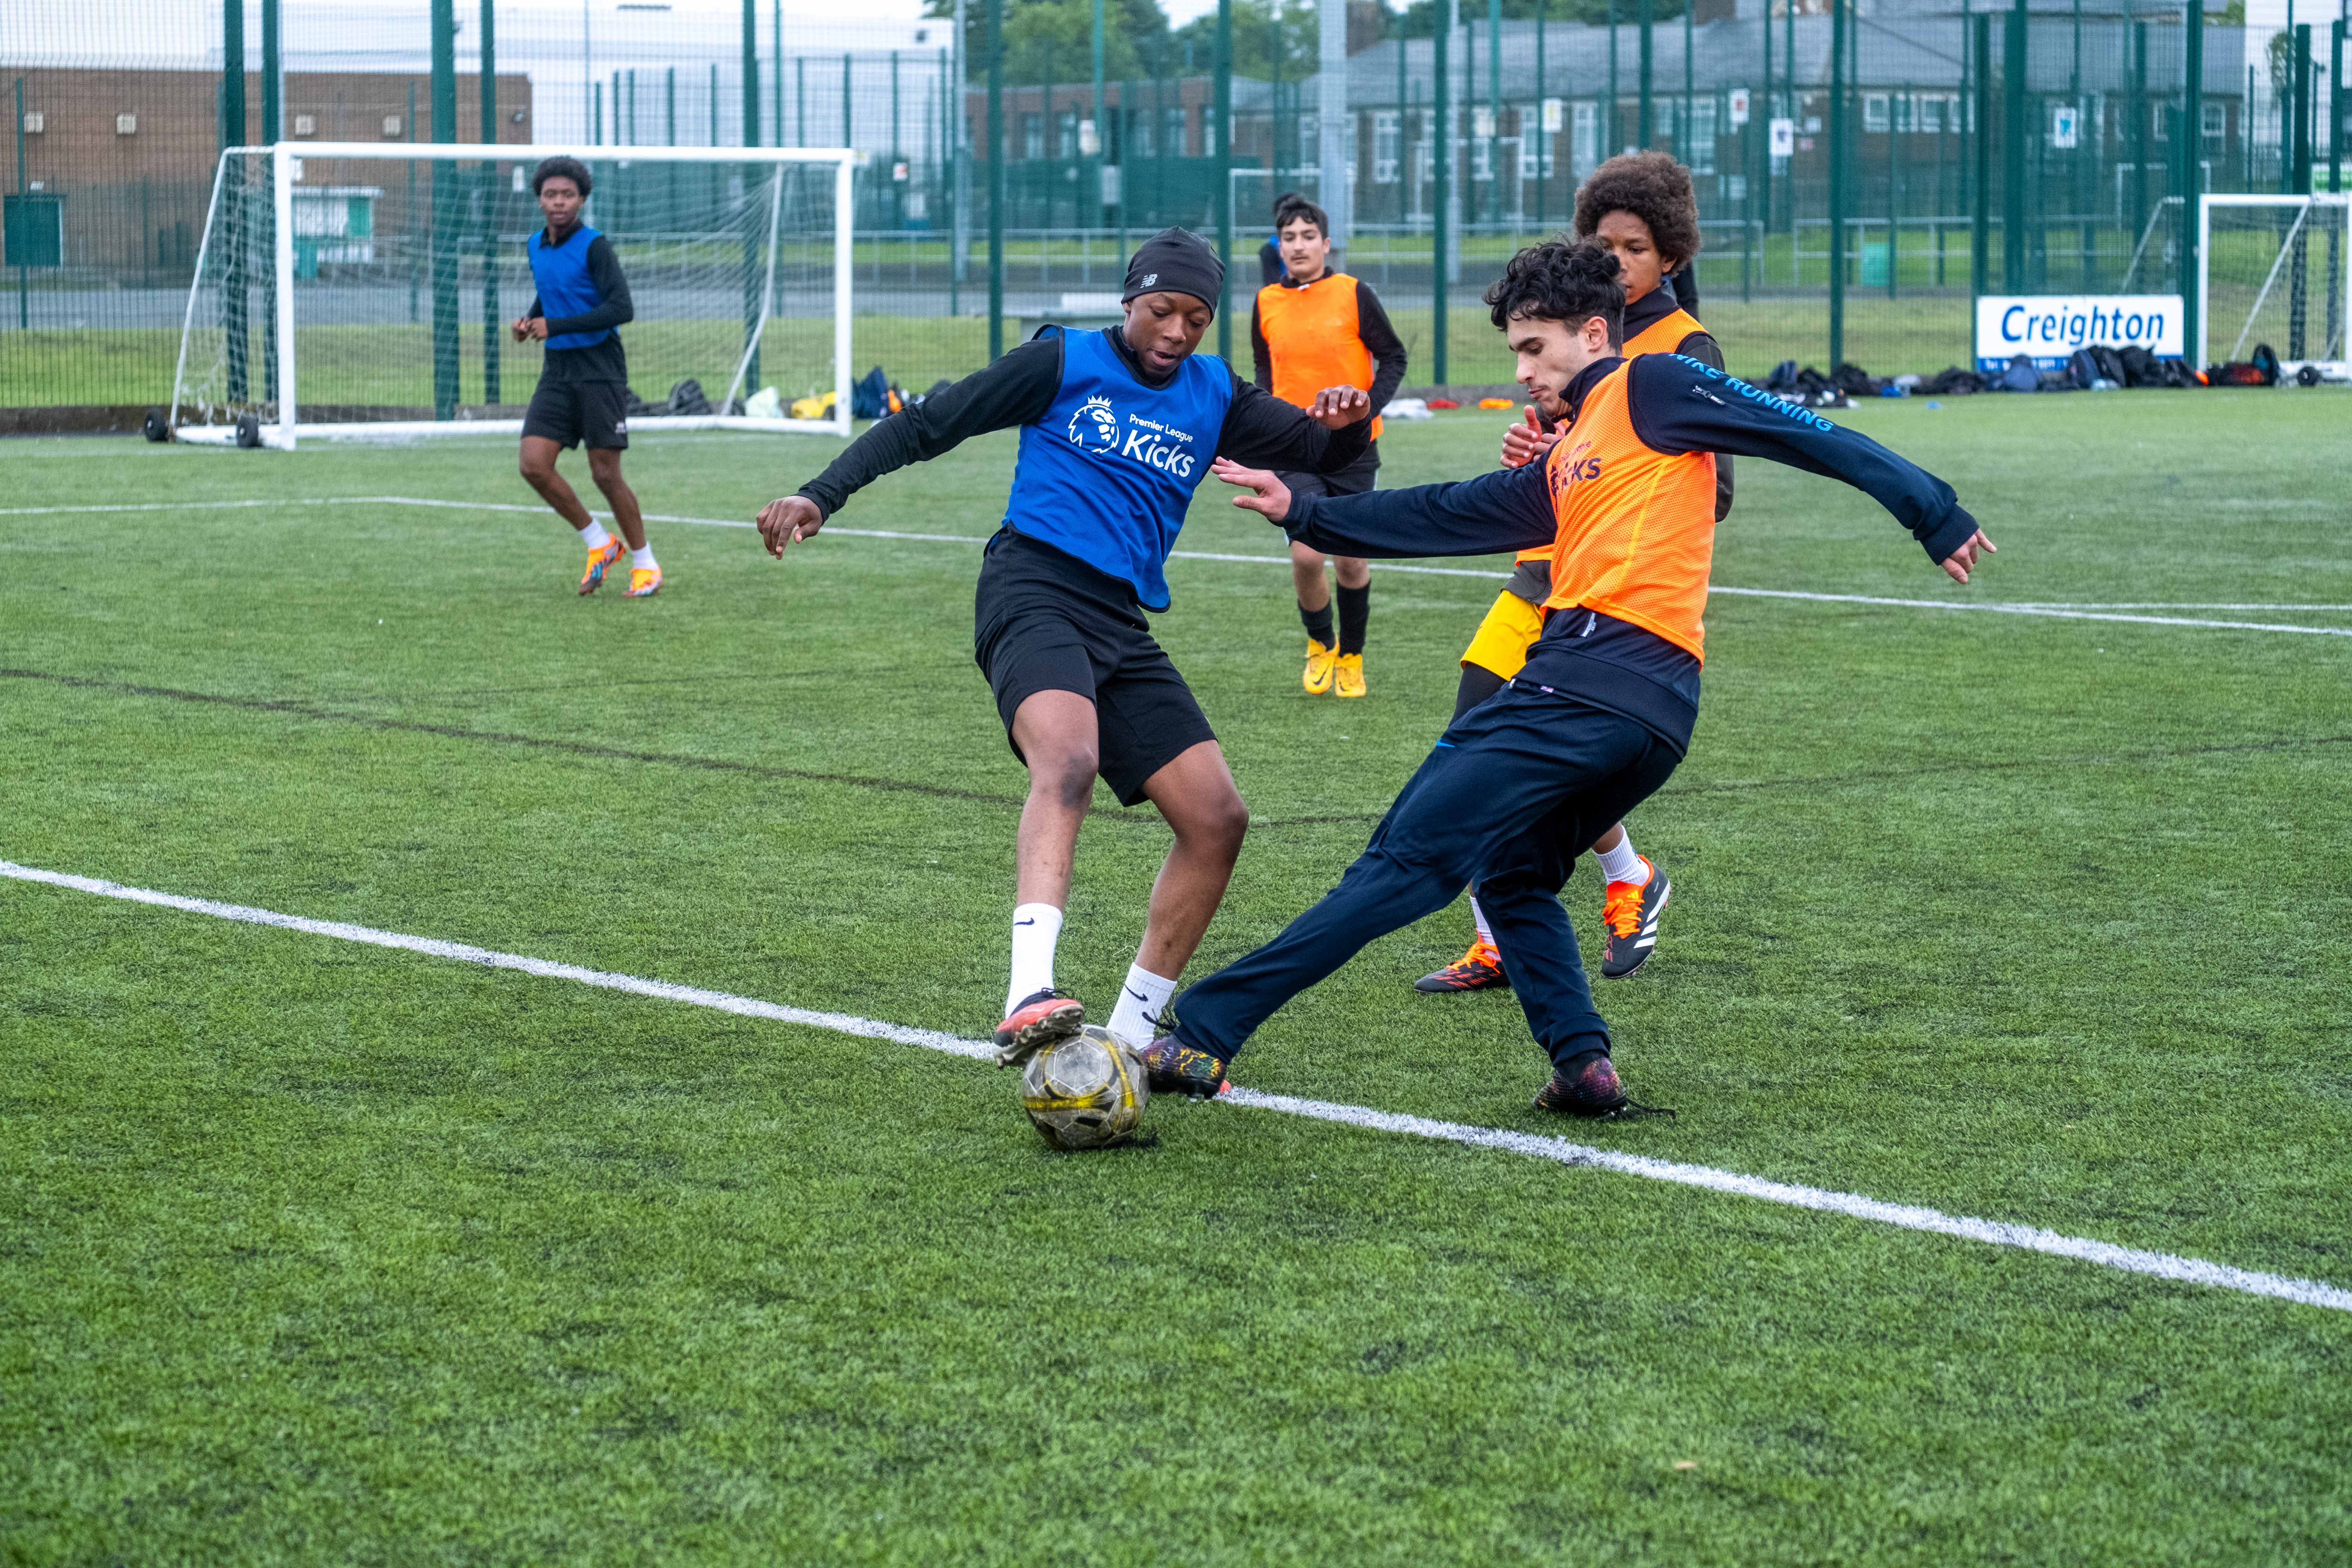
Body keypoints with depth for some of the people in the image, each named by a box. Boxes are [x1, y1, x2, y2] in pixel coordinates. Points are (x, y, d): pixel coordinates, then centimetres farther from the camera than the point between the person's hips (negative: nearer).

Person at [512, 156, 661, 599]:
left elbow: (622, 308, -21)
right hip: (557, 372, 6)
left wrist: (555, 326, -21)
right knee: (534, 465, -7)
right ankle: (598, 544, 10)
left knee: (606, 474, -4)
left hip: (599, 370, -6)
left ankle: (645, 563, 15)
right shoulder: (537, 246, 9)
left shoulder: (594, 246, -12)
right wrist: (529, 319, 5)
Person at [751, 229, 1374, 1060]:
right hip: (1035, 592, -7)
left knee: (1217, 817, -1)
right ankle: (1029, 996, -52)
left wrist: (1348, 424, -5)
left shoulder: (1214, 395, 19)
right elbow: (925, 425, 6)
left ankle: (1131, 1039, 12)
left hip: (1125, 625, 7)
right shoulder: (1065, 362, 5)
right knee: (1068, 760, -34)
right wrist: (823, 494, -4)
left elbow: (1322, 453, 19)